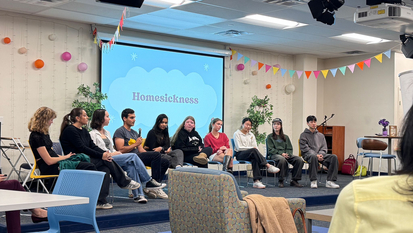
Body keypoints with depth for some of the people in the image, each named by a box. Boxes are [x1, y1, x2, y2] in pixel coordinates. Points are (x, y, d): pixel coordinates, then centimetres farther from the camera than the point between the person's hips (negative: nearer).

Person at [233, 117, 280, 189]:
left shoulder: (251, 135, 21)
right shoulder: (237, 134, 3)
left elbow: (256, 147, 12)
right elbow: (239, 148, -8)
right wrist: (252, 148, -12)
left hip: (252, 154, 4)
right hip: (240, 155, -4)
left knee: (255, 159, -35)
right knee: (254, 150, -36)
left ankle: (256, 181, -46)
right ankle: (268, 166, -41)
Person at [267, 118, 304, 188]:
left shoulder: (285, 137, 24)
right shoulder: (270, 137, 11)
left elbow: (290, 148, 16)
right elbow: (270, 149, 0)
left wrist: (287, 154, -8)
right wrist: (281, 153, -15)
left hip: (286, 155, 4)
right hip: (274, 155, -4)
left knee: (299, 160, -24)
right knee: (282, 159, -42)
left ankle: (294, 180, -18)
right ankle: (280, 181, -29)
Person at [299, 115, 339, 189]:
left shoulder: (321, 135, 22)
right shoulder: (303, 135, 7)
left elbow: (324, 148, 14)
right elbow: (304, 148, -6)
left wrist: (321, 154, -11)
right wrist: (316, 155, -19)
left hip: (320, 154, 5)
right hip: (308, 155, -5)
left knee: (334, 157, -23)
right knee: (313, 157, -42)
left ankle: (330, 181, -26)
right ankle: (313, 181, -33)